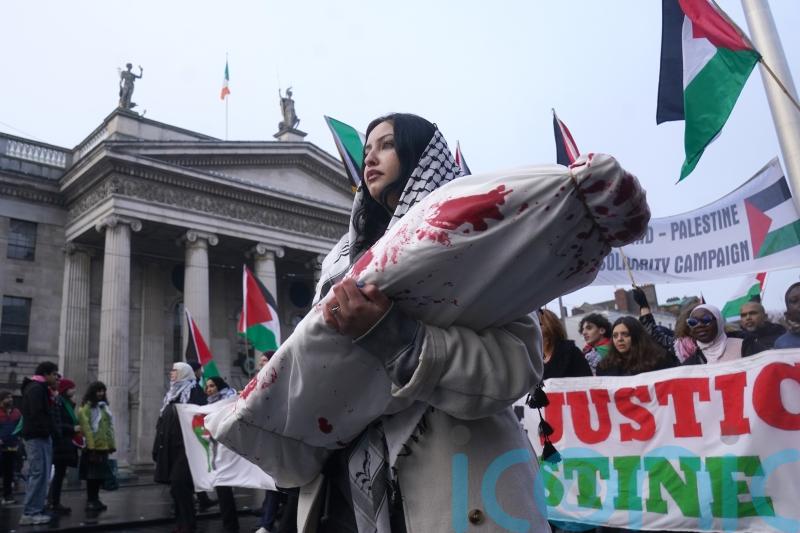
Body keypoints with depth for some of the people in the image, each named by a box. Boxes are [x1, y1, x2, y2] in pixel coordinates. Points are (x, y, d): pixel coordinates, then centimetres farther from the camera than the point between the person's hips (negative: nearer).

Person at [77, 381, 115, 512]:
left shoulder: (104, 407, 17)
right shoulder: (86, 408, -8)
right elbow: (86, 429, -15)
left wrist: (112, 444, 12)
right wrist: (91, 447, -20)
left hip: (104, 447, 8)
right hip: (93, 448, -8)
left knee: (100, 475, 11)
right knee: (92, 475, -1)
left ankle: (95, 500, 21)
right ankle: (90, 501, 7)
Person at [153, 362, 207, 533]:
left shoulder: (194, 392, -5)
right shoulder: (171, 394, 19)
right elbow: (163, 421, 20)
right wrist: (158, 447, 16)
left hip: (186, 446, -8)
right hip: (170, 447, 8)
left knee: (179, 484, -11)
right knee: (177, 486, 9)